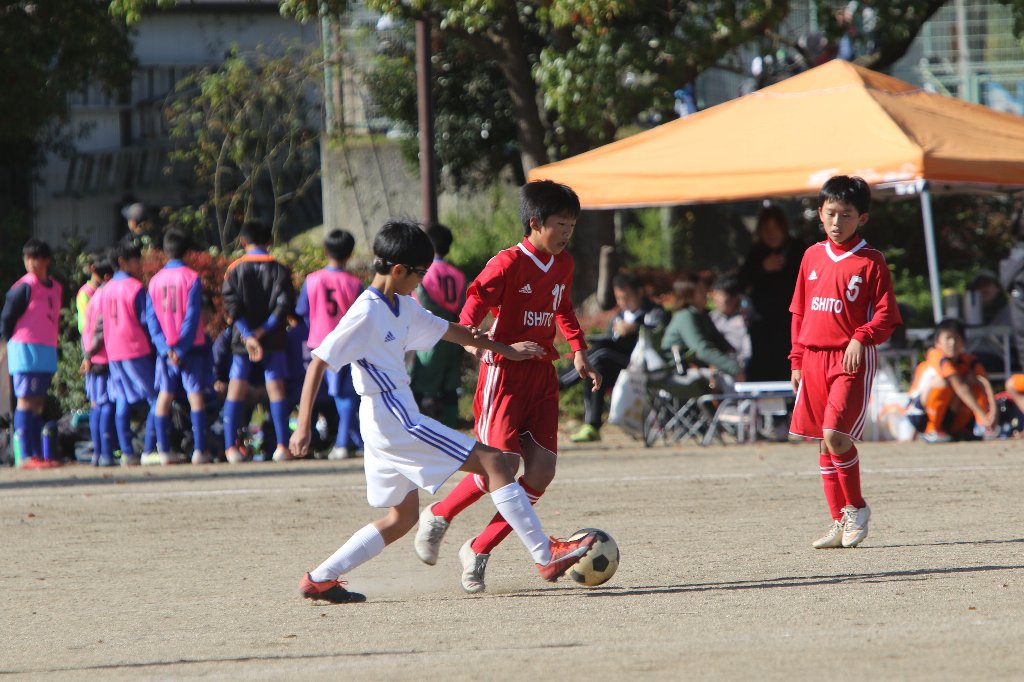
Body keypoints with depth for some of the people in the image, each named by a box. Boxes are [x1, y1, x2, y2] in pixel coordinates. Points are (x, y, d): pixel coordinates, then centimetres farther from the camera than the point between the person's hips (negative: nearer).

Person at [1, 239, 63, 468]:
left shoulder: (56, 288, 12)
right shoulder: (24, 287, -10)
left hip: (48, 352, 8)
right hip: (26, 350, -8)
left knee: (38, 403, 10)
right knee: (26, 401, -8)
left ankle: (37, 455, 13)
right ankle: (27, 456, -9)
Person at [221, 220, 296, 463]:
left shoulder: (235, 270, 0)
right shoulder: (278, 269, 0)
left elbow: (232, 306, -8)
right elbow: (285, 304, -10)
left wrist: (249, 336, -13)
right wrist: (264, 330, -9)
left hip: (242, 339, 0)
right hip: (274, 339, 0)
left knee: (236, 389, 4)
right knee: (276, 388, 1)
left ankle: (230, 446, 1)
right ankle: (282, 445, -4)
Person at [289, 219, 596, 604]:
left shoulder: (402, 308, 12)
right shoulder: (367, 313, -16)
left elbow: (446, 330, 27)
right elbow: (318, 363, -19)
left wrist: (504, 349, 33)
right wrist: (303, 426, -24)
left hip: (388, 426, 11)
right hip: (393, 420, -11)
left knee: (402, 518, 17)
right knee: (491, 462, -8)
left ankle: (320, 580, 14)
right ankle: (547, 557, -9)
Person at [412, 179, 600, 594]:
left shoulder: (563, 265, 11)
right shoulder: (508, 264, -13)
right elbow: (476, 300, -25)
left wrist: (578, 351, 20)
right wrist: (468, 336, -45)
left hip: (542, 374, 7)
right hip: (505, 372, -7)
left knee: (541, 471, -3)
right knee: (502, 464, -16)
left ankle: (478, 552, 7)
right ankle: (438, 517, 10)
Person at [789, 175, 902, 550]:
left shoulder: (871, 261, -3)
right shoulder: (812, 256, 12)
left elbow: (885, 315, -4)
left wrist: (861, 338, -20)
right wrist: (797, 360, 13)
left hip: (852, 359, -6)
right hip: (814, 359, 6)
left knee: (835, 434, -17)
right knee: (824, 443, 7)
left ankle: (856, 508, 1)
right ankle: (840, 522, 14)